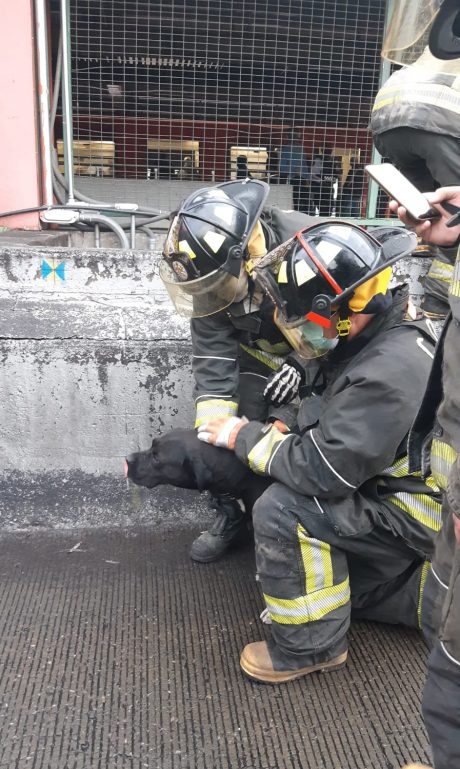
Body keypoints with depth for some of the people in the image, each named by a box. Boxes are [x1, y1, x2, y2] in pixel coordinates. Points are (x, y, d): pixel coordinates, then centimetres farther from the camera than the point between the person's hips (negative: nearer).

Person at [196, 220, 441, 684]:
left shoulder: (389, 372, -33)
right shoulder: (375, 339, -2)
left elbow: (322, 471, -31)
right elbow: (327, 432, 10)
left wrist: (246, 438, -17)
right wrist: (277, 432, -5)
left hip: (418, 512, -10)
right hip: (391, 490, 10)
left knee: (283, 511, -25)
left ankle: (311, 646, -6)